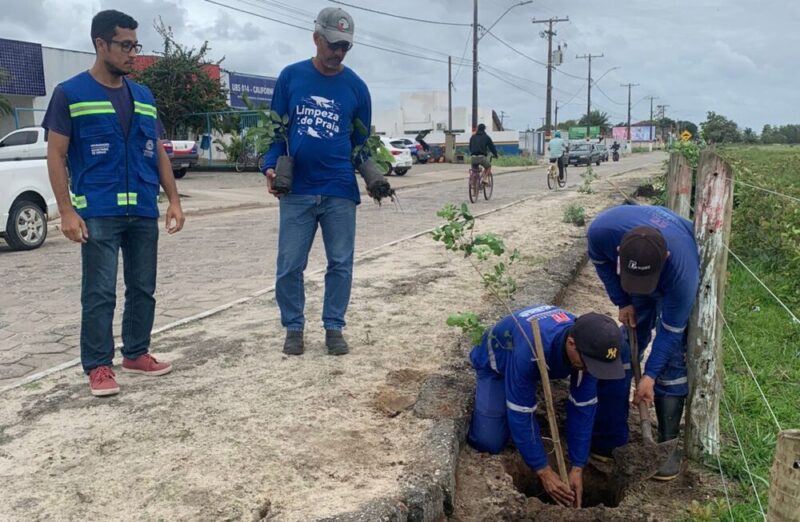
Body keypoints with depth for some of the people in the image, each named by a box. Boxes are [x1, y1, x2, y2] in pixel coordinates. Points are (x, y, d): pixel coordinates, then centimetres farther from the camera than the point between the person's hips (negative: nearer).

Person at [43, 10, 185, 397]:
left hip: (144, 213, 5)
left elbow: (158, 152, 16)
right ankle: (98, 366, 10)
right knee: (100, 293, -1)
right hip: (98, 214, -5)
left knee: (143, 288, 11)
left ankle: (136, 354, 24)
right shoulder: (70, 94, -1)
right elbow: (56, 156, -3)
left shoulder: (144, 96, 13)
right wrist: (67, 211, -11)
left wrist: (173, 200, 8)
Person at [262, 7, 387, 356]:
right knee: (289, 266, 4)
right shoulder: (291, 77, 3)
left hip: (340, 193, 1)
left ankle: (334, 328, 20)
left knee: (340, 264, 6)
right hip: (296, 191, 0)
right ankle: (293, 328, 20)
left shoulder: (356, 87, 4)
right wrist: (270, 167, -10)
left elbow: (362, 142, 9)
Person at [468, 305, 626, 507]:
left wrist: (577, 467, -23)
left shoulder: (590, 346, -30)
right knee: (487, 441, -18)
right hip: (498, 364, -5)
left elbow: (583, 407, -23)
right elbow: (520, 413, -39)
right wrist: (543, 471, -35)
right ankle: (484, 393, 12)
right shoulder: (530, 351, -47)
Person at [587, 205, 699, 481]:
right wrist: (622, 302, -15)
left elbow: (671, 330, -29)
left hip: (674, 285, -3)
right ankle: (607, 439, 11)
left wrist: (649, 375, -26)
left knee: (672, 361, -11)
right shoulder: (603, 229, -40)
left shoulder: (683, 269, -45)